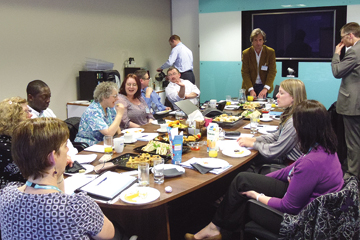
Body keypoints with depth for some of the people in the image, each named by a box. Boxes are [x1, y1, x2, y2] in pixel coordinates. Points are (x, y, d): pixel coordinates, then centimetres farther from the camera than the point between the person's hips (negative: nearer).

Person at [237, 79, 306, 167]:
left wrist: (252, 144, -9)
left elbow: (274, 151, -22)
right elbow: (276, 136, 14)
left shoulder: (294, 123, -28)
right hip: (285, 157, 9)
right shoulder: (290, 115, 4)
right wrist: (254, 139, 3)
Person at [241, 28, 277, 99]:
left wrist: (265, 88, -23)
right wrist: (251, 89, -20)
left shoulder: (270, 52, -6)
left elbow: (272, 71, -10)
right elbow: (245, 73, -7)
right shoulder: (246, 53, -5)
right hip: (250, 86, 0)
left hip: (264, 86, 0)